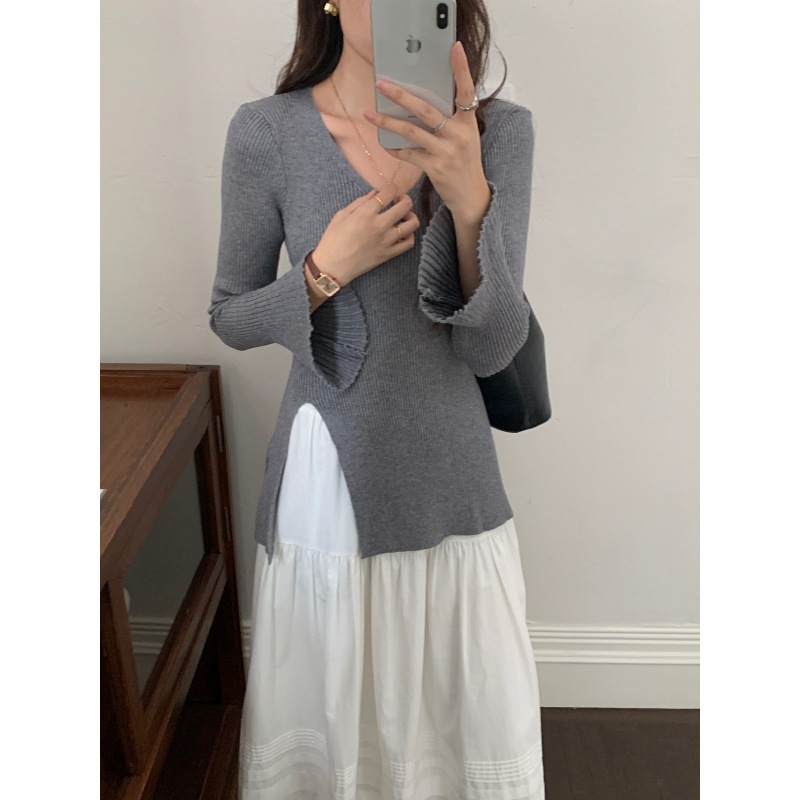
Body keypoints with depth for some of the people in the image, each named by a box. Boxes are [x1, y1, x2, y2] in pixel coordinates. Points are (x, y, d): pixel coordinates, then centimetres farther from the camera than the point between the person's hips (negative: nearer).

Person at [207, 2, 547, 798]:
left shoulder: (498, 130, -6)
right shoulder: (265, 131, -8)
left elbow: (492, 347, -12)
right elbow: (230, 318, 2)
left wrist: (470, 202, -28)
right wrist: (326, 271, -17)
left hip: (452, 481, 2)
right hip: (324, 479, -1)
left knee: (476, 720, 16)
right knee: (327, 715, 16)